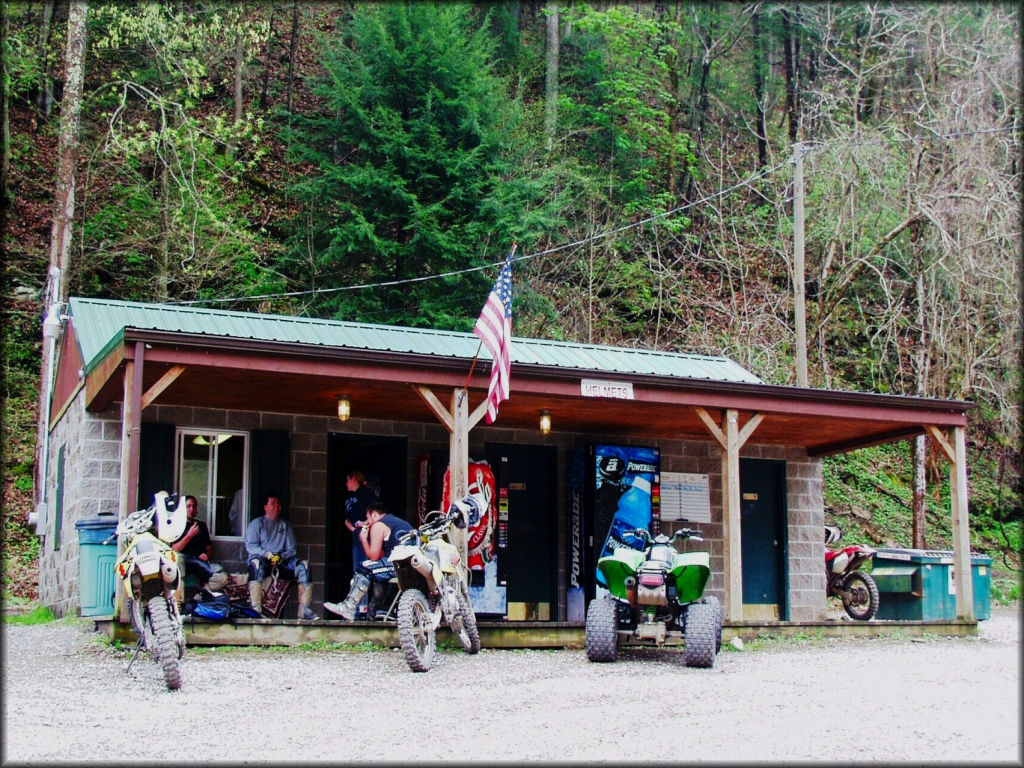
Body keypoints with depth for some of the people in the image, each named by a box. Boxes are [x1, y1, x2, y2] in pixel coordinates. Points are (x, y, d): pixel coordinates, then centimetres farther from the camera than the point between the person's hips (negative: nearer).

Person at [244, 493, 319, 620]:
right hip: (262, 559, -3)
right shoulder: (256, 523, 14)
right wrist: (267, 554, -18)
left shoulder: (285, 525, 24)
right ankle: (256, 609, -48)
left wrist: (282, 556, -10)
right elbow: (250, 545, -1)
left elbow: (291, 549, 13)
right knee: (256, 563, -39)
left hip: (282, 561, 3)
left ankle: (304, 609, -30)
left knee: (304, 564, -24)